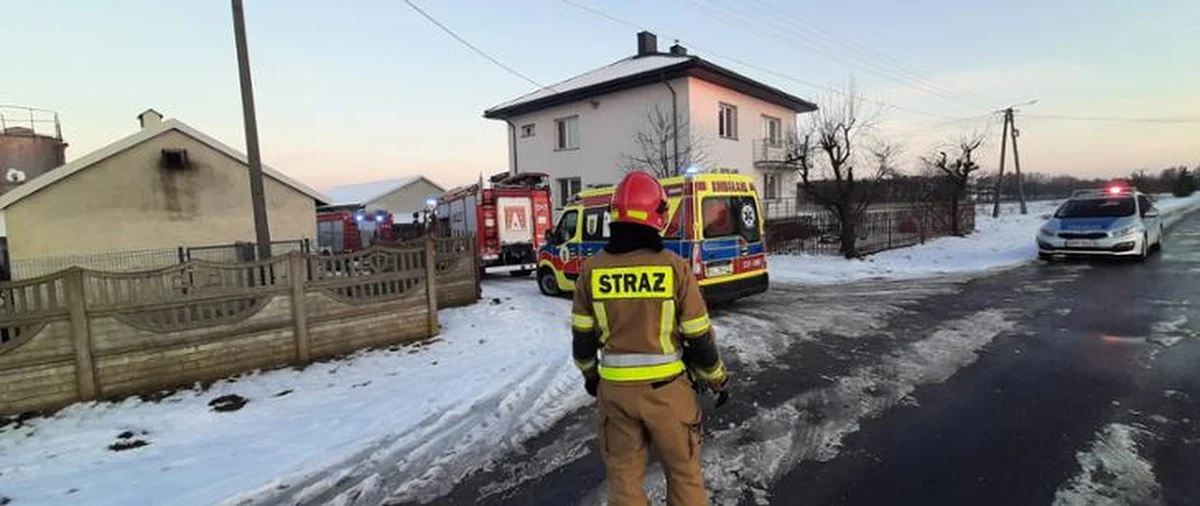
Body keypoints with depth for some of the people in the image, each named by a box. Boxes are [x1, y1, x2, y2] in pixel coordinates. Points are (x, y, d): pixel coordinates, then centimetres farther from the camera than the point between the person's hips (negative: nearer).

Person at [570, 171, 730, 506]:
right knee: (684, 471, 19)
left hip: (615, 389, 2)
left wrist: (589, 374, 22)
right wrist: (717, 379, 11)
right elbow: (699, 337, -7)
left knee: (623, 474, 18)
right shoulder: (674, 267, -14)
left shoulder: (592, 269, -6)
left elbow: (582, 336, 3)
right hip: (666, 388, -1)